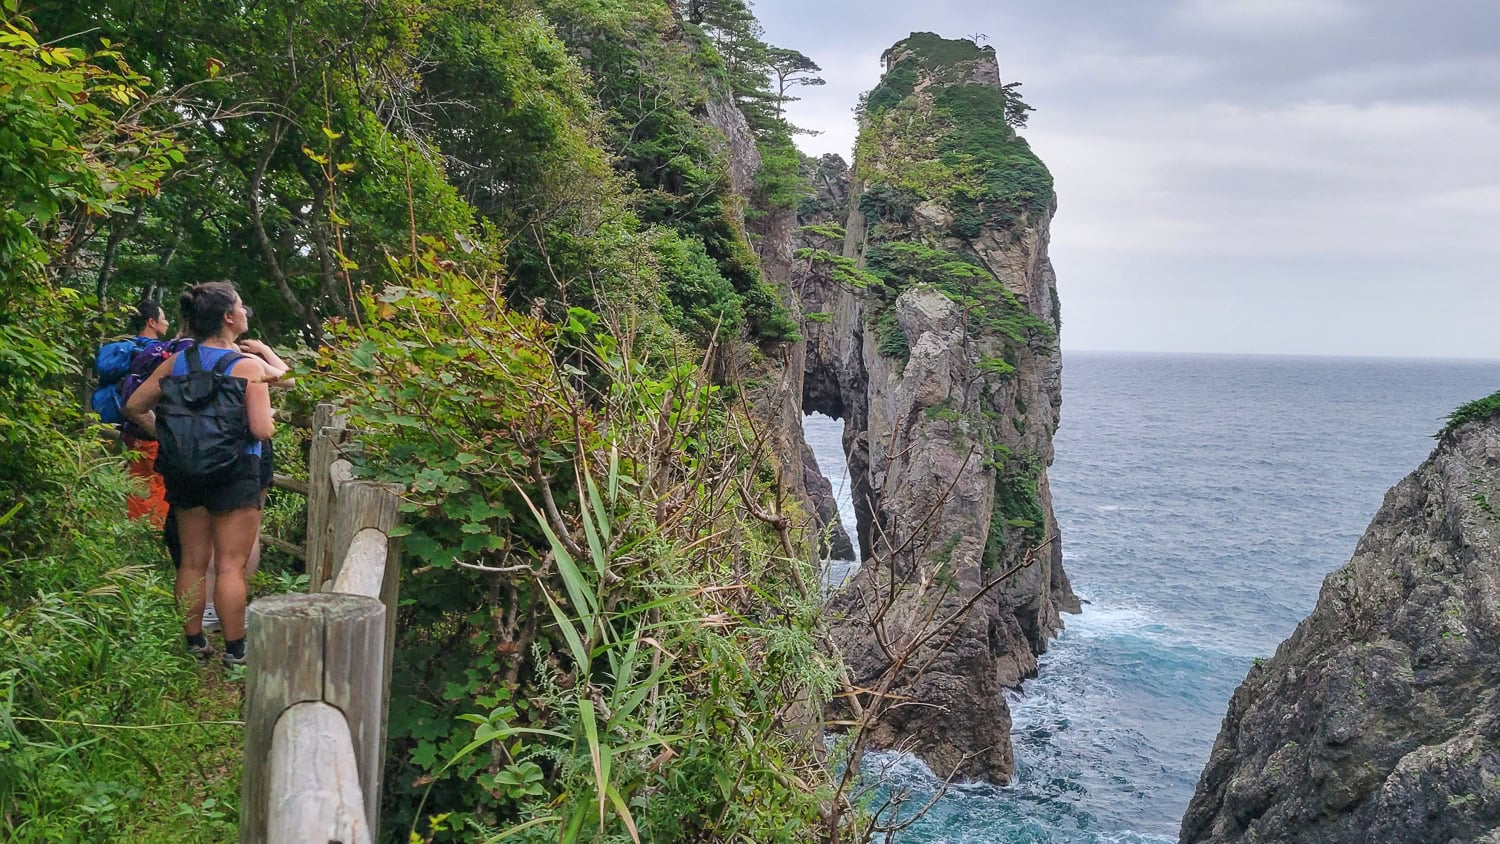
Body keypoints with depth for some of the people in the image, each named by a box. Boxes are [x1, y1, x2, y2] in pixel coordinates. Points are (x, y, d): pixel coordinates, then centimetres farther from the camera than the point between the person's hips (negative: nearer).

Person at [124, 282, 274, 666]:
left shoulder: (176, 362, 3)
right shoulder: (249, 366, -13)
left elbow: (134, 407, 8)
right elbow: (262, 430, -18)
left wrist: (167, 435, 16)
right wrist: (270, 418, 3)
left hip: (185, 474, 5)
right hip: (234, 476, -5)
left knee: (193, 562, 15)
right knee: (230, 565, 1)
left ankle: (194, 642, 24)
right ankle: (235, 650, 6)